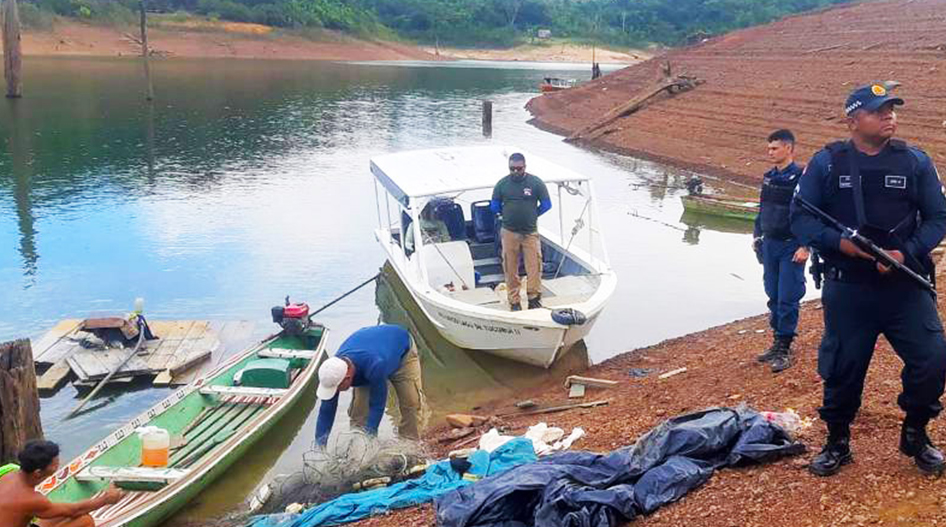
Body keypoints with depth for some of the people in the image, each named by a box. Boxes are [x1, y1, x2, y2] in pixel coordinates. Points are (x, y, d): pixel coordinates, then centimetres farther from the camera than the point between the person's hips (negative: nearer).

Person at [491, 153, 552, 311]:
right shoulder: (502, 184, 0)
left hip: (531, 232, -1)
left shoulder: (536, 183, -3)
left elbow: (546, 204, 4)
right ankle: (514, 302, 14)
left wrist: (532, 215, 8)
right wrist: (508, 215, 11)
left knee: (534, 266, -3)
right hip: (509, 232, 1)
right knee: (510, 269, 5)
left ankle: (534, 298, 10)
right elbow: (494, 206, 10)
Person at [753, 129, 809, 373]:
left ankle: (784, 348, 5)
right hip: (769, 245, 7)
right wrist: (757, 236, 16)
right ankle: (777, 342, 22)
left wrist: (805, 246, -17)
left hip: (791, 248, -7)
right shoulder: (769, 177, 10)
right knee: (773, 297, 12)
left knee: (787, 300, -3)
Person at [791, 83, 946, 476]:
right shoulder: (826, 163, -2)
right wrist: (840, 242, -18)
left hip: (906, 286, 1)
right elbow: (800, 218, -2)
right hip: (847, 289, -1)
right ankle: (837, 443, 30)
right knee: (842, 367, 8)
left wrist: (907, 253, -14)